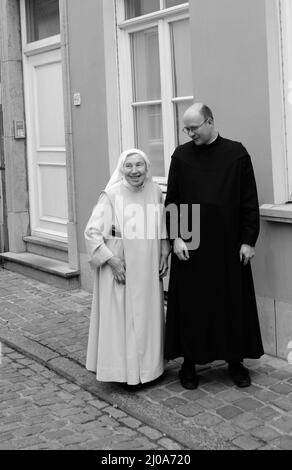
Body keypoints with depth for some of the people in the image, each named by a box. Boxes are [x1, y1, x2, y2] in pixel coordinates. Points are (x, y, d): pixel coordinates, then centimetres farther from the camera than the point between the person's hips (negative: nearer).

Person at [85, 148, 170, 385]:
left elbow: (162, 228, 15)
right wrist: (112, 261, -16)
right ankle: (122, 368, 15)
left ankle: (148, 365, 27)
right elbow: (92, 232, -11)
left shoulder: (155, 192, 1)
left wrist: (164, 254, 5)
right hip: (119, 268, -4)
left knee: (148, 317, 12)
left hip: (148, 269, 4)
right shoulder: (111, 195, -12)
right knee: (120, 317, 1)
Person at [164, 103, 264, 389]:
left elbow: (249, 201, -1)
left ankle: (235, 361, 21)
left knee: (233, 301, 7)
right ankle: (189, 363, 17)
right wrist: (176, 237, -5)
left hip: (228, 245, 0)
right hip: (190, 246, 1)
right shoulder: (181, 156, 2)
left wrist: (248, 240, -4)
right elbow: (172, 200, 4)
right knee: (190, 303, 5)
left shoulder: (236, 154, -2)